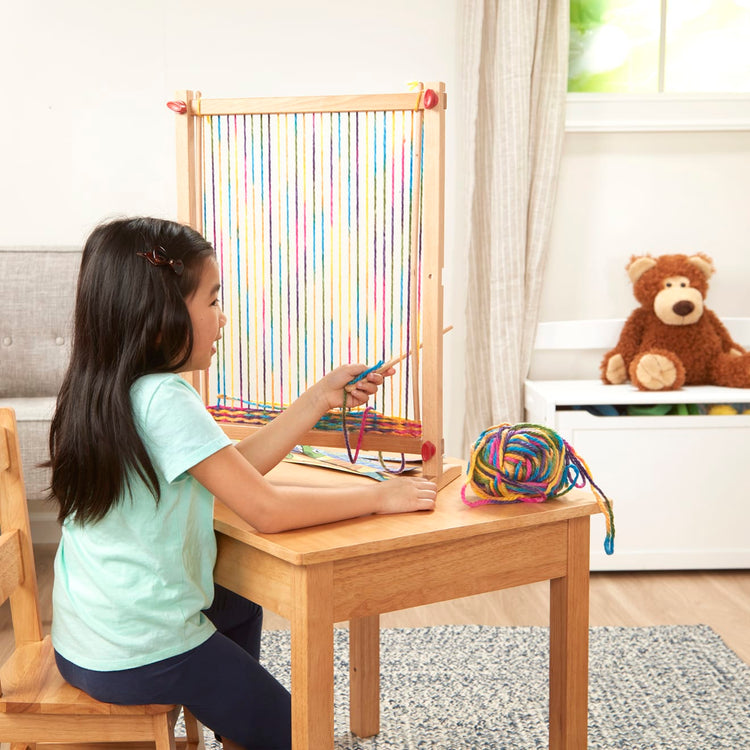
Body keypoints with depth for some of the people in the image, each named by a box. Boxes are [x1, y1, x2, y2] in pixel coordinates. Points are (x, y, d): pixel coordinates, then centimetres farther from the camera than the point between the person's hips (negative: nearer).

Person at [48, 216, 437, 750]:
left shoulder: (103, 391, 3)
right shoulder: (164, 399, -25)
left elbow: (237, 469, 6)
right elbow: (266, 510, -24)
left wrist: (322, 398, 6)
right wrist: (377, 496, -11)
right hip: (142, 655, -9)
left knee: (241, 607, 34)